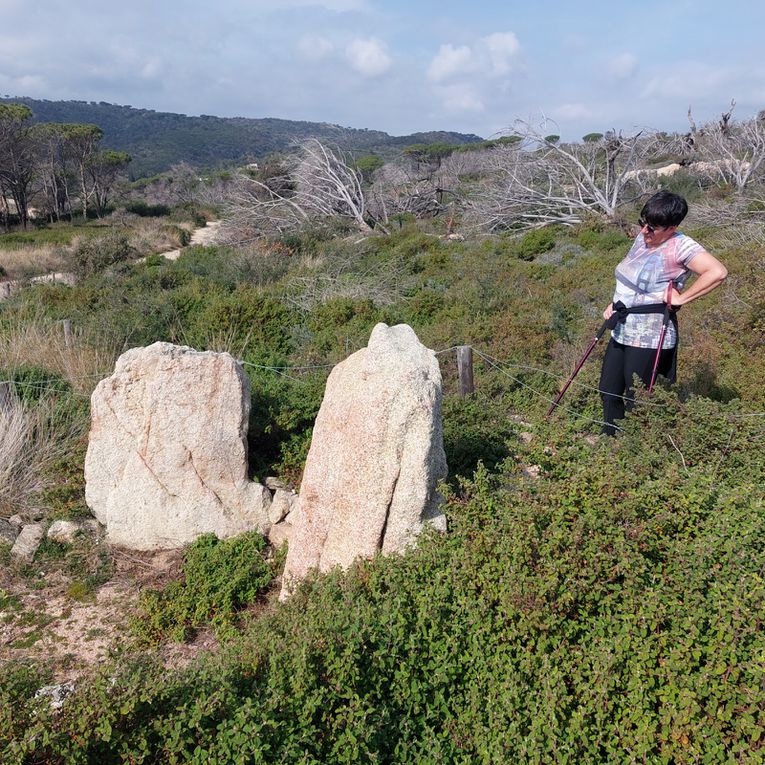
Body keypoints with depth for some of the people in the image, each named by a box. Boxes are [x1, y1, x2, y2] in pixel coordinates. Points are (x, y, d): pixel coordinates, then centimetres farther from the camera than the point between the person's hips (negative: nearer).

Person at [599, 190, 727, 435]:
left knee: (636, 402, 3)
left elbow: (718, 272, -31)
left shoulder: (680, 247, -17)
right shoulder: (642, 238, 6)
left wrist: (681, 298, -24)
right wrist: (614, 305, 13)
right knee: (608, 393, 16)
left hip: (648, 339, -8)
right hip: (622, 331, 8)